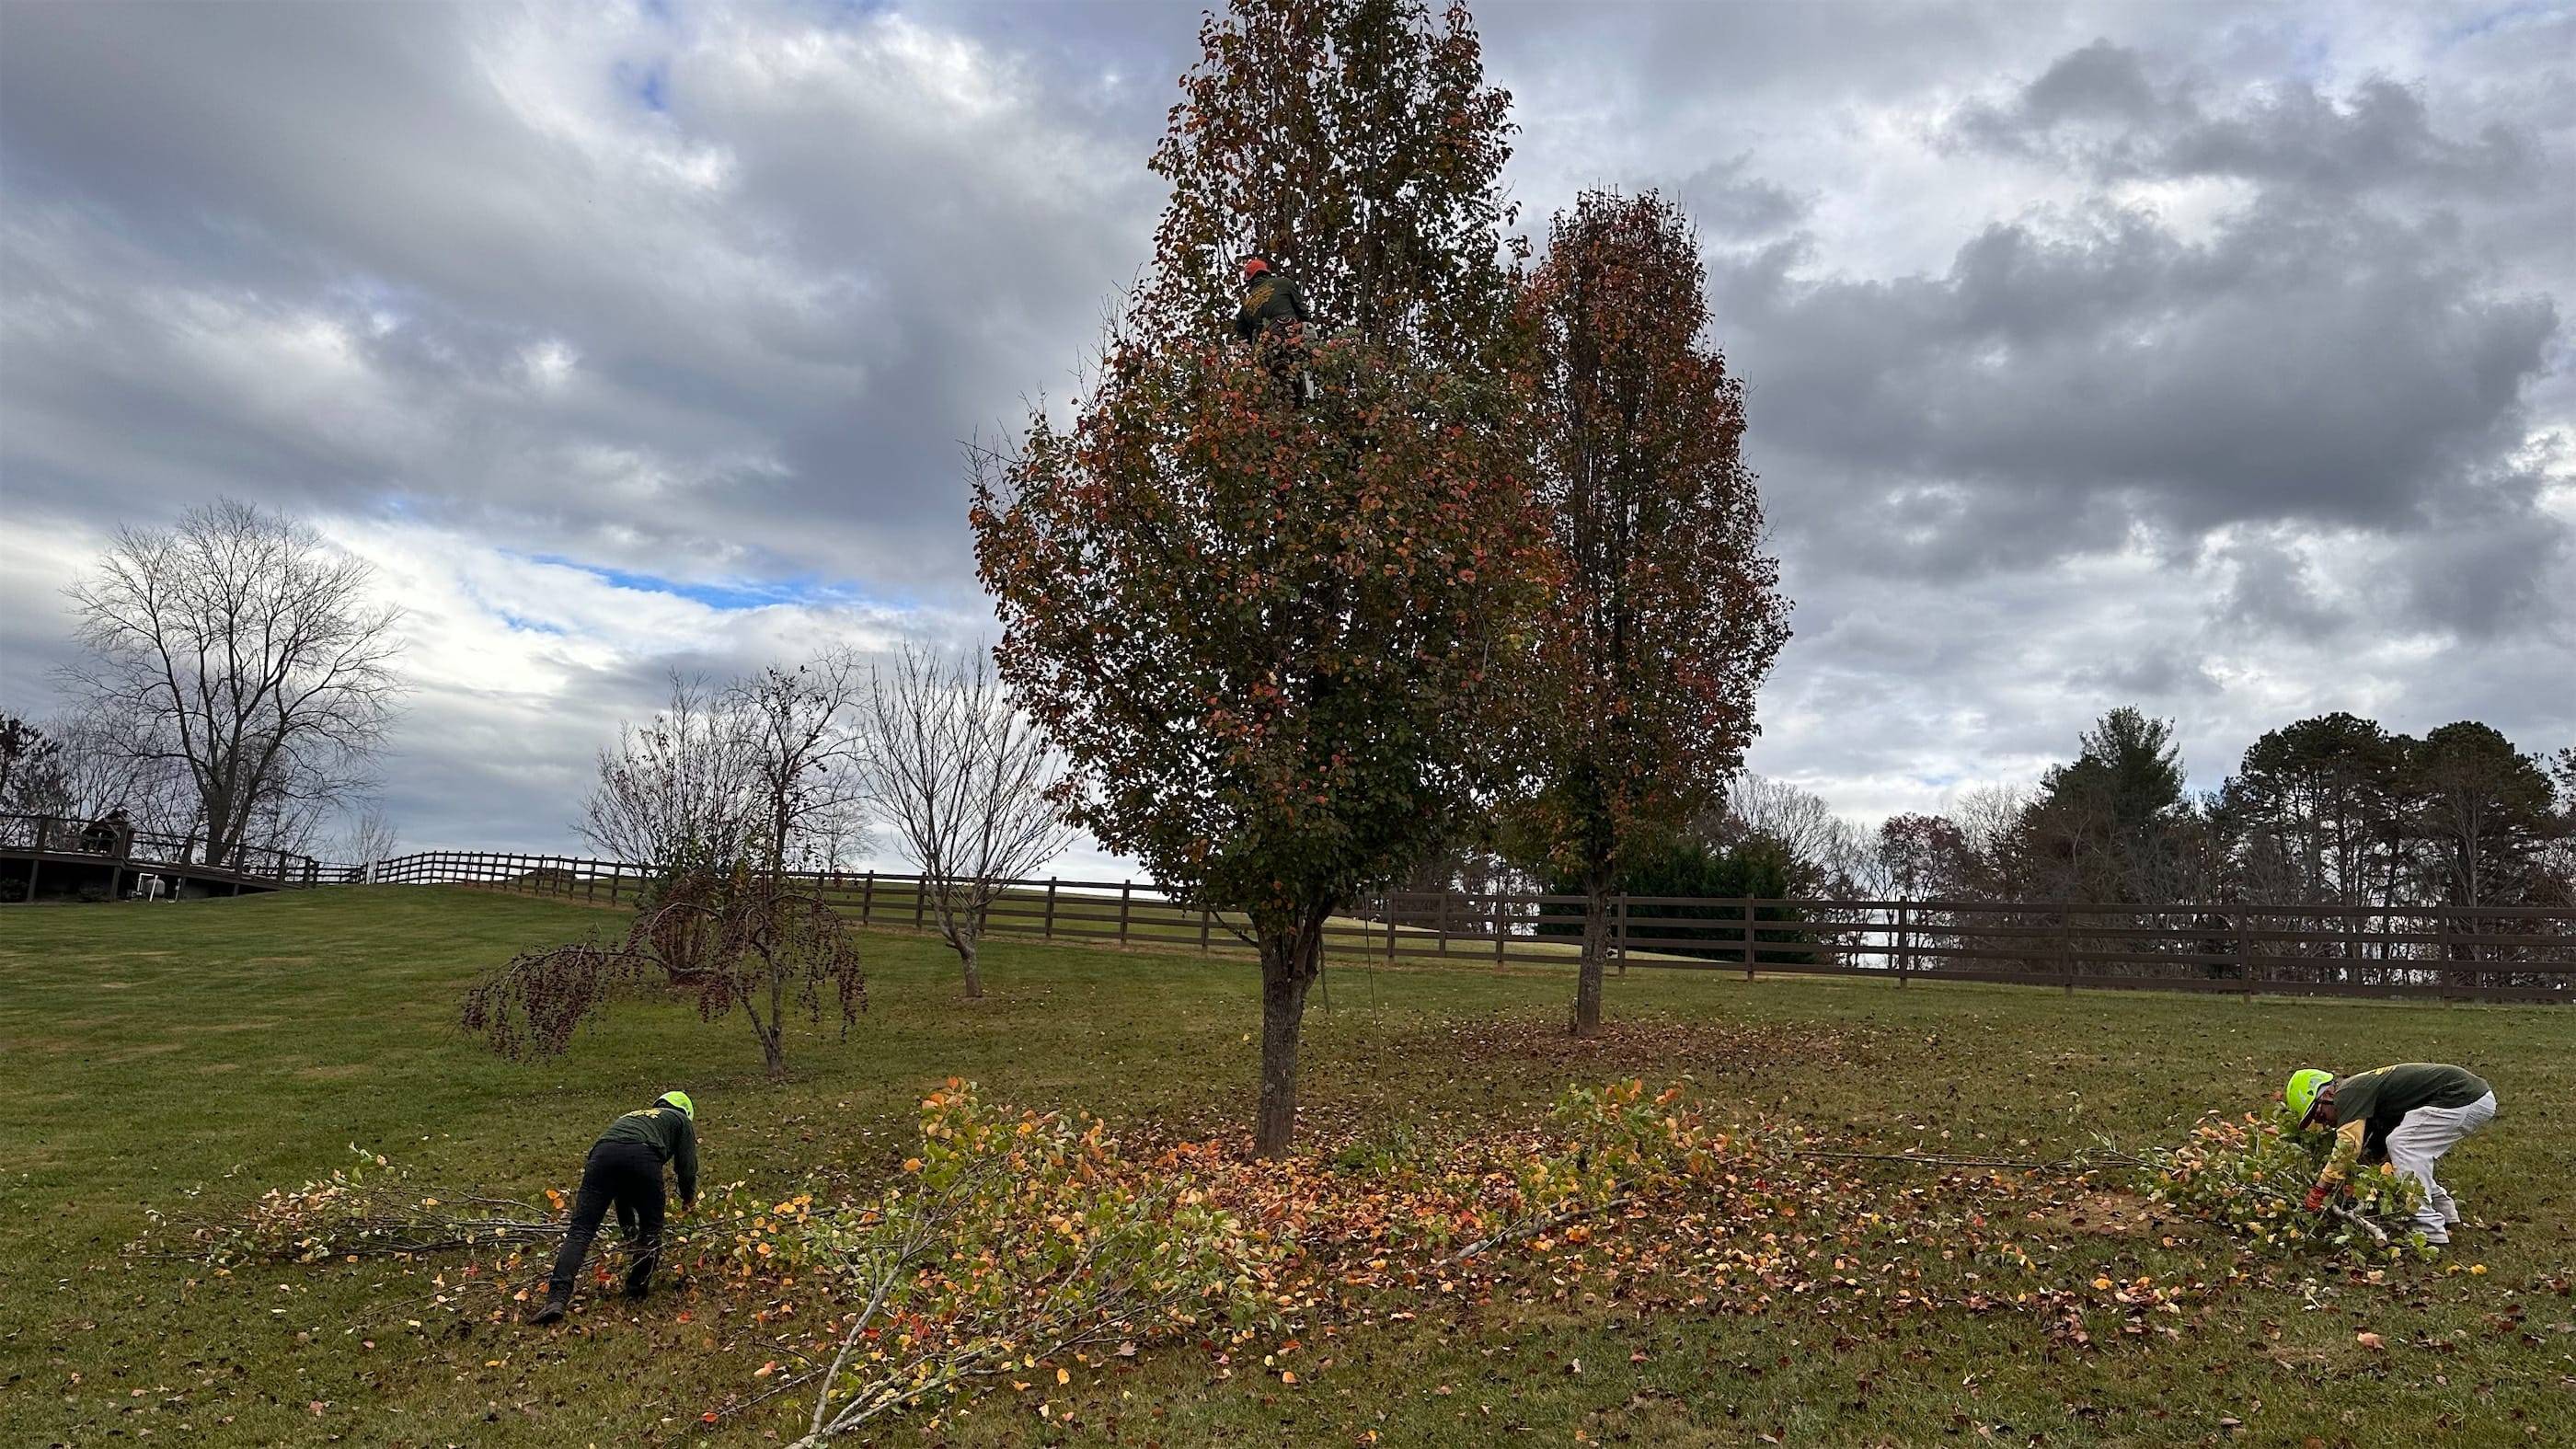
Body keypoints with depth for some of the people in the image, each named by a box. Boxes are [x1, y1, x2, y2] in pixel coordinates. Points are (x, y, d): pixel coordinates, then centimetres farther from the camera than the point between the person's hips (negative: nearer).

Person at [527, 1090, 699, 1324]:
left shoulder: (630, 1116, 47)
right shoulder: (682, 1120, 34)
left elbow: (620, 1186, 48)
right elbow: (687, 1166, 21)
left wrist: (629, 1230, 55)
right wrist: (687, 1198, 43)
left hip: (602, 1153, 4)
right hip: (643, 1155, -4)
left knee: (580, 1230, 0)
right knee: (651, 1231, 17)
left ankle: (557, 1298, -14)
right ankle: (636, 1292, 20)